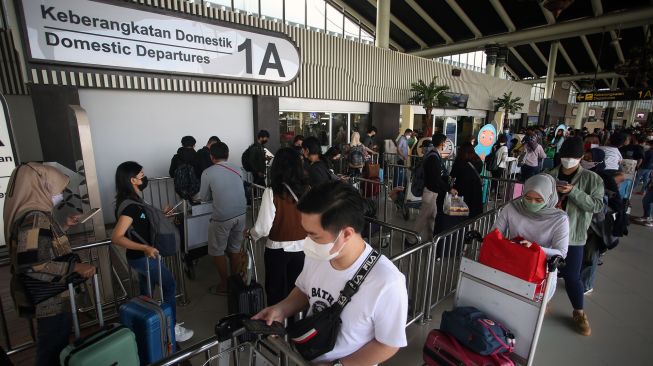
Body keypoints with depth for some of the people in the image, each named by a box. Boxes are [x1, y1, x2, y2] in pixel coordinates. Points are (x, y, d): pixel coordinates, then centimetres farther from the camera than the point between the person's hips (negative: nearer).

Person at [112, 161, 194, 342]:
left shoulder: (133, 200, 3)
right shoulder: (129, 206, -26)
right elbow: (116, 237, -31)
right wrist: (145, 248, -39)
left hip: (142, 256, 9)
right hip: (143, 257, -9)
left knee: (147, 292, 22)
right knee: (169, 287, 2)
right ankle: (171, 328, 14)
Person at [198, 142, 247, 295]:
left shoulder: (207, 173, -5)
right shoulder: (236, 168, 6)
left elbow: (204, 198, 5)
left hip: (222, 217, -4)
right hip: (241, 214, 5)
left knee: (217, 251, 15)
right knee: (235, 249, 20)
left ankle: (224, 285, 25)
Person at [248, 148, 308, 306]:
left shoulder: (272, 192, -19)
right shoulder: (308, 190, -12)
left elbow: (263, 228, -17)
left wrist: (251, 233, 4)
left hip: (277, 250, -2)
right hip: (302, 249, 3)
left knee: (276, 293, 20)